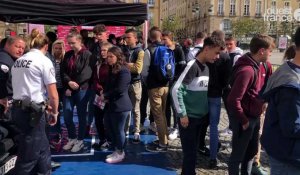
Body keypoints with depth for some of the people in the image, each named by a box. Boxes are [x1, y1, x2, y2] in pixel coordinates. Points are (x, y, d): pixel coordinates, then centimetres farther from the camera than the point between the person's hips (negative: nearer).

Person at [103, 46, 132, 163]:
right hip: (112, 104, 9)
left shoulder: (123, 71, -16)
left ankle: (120, 153, 20)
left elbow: (119, 90, -22)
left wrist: (105, 96, -11)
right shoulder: (112, 69, 14)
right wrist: (105, 96, -4)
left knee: (118, 130, 2)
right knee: (109, 127, 16)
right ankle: (117, 150, 32)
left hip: (120, 105, -9)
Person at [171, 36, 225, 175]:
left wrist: (205, 111, 10)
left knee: (194, 150, 18)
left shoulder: (206, 67, 8)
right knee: (190, 153, 1)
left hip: (199, 116, 8)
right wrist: (182, 114, -18)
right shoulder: (193, 66, -17)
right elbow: (176, 90, -22)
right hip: (188, 117, -8)